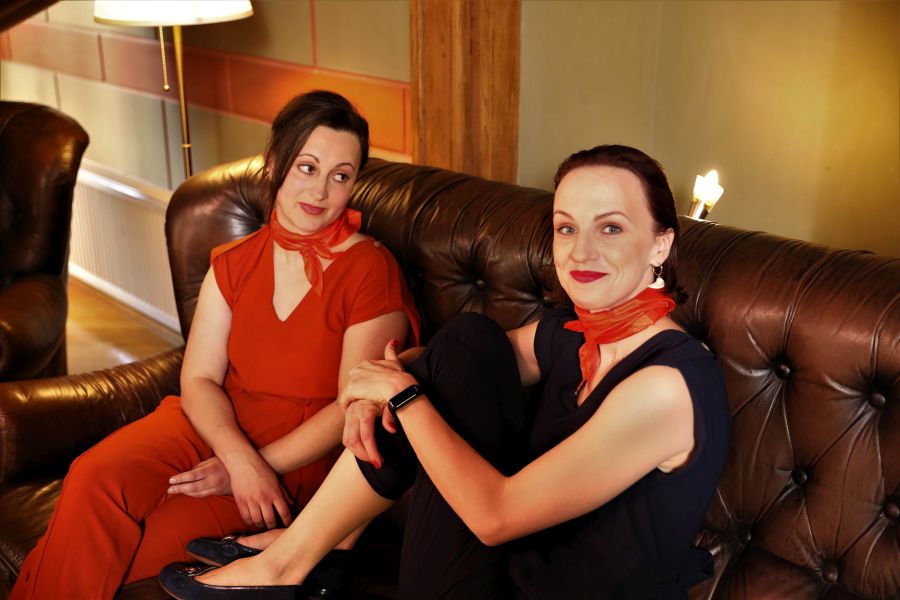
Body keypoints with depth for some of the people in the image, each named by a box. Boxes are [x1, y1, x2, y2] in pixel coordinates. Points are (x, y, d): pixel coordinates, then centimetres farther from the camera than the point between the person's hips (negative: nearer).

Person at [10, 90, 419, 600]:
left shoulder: (372, 272, -7)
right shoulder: (233, 265, 8)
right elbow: (199, 380, 2)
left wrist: (259, 466, -15)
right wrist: (240, 458, -18)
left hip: (301, 459, -4)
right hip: (213, 426, 5)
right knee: (96, 477, -25)